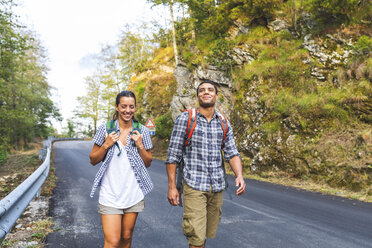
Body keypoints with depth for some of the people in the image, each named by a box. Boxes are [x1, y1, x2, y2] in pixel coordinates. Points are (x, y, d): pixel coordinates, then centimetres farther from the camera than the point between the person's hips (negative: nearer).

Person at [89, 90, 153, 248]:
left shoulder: (142, 131, 2)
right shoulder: (105, 129, -2)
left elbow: (148, 163, 7)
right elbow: (93, 160, 3)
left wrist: (140, 146, -9)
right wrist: (106, 145, -12)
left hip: (134, 193, 2)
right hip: (110, 194, -2)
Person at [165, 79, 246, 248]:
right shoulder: (185, 119, -4)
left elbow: (232, 153, 6)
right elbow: (173, 155, -3)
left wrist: (239, 175, -13)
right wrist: (171, 186, -6)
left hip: (217, 186, 4)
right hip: (194, 185, -4)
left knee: (209, 233, 15)